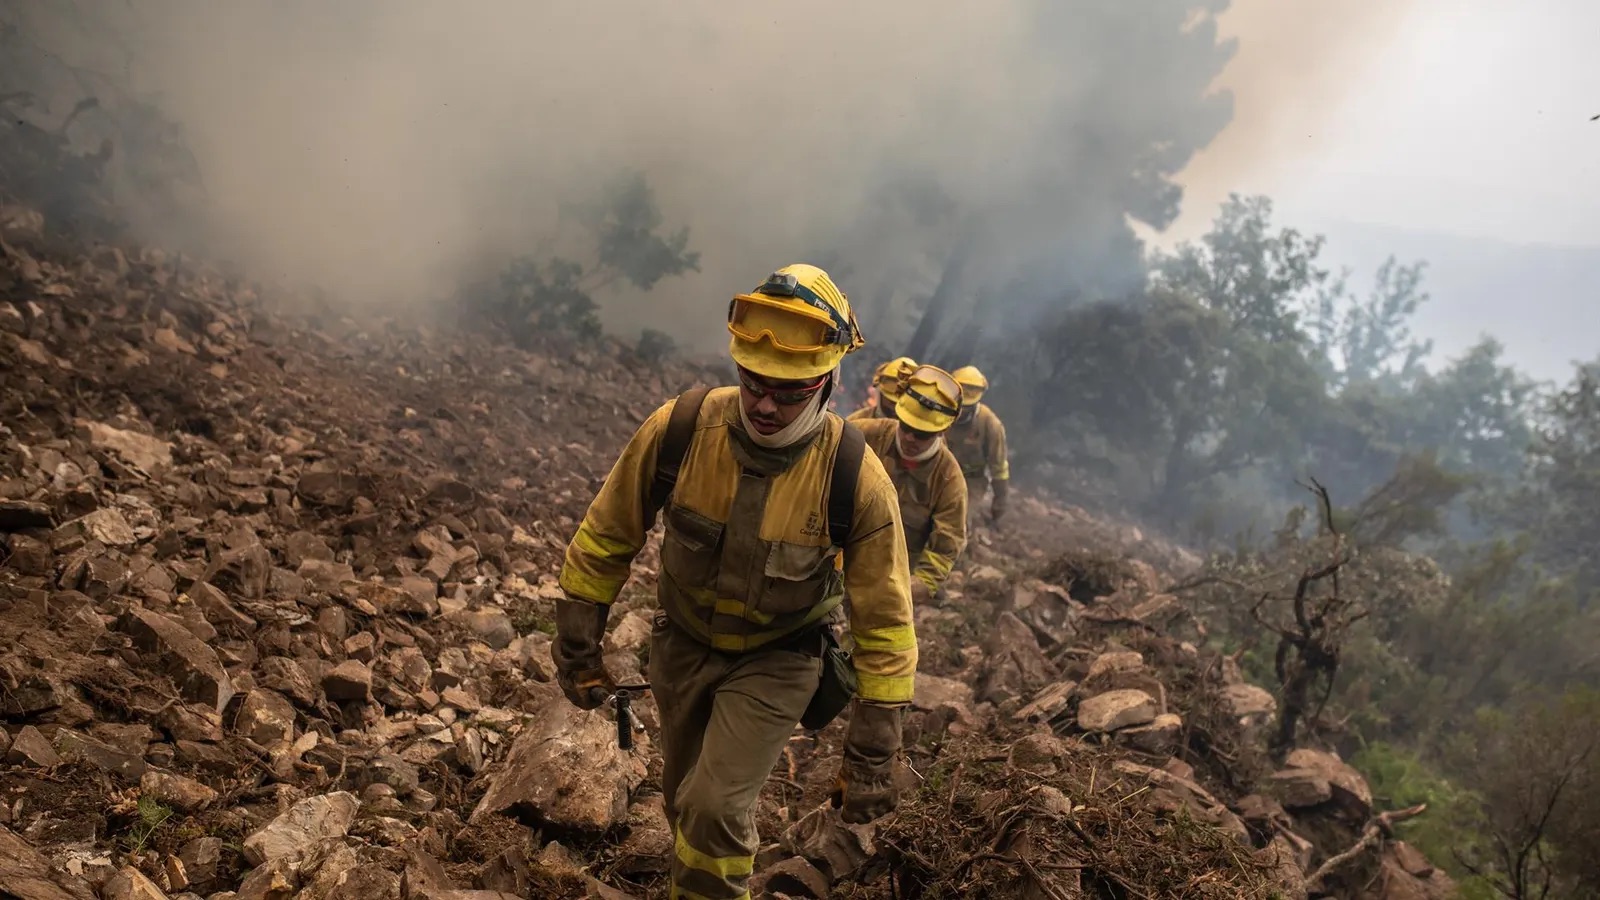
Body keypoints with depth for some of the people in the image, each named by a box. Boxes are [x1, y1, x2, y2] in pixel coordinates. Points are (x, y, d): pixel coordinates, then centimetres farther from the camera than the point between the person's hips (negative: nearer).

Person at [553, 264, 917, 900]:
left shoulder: (856, 479, -27)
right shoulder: (677, 430, -23)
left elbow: (883, 622, -18)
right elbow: (605, 538, -7)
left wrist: (872, 752, -15)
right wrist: (576, 647, -1)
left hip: (776, 660, -3)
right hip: (682, 644, 3)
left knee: (717, 811, -15)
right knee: (687, 804, 21)